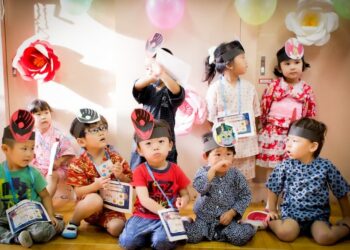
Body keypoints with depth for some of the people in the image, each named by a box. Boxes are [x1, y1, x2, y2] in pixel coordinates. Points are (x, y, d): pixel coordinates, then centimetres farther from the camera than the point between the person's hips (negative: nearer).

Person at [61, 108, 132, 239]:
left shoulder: (115, 157, -2)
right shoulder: (78, 164, -10)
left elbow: (129, 182, 2)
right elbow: (78, 192, -13)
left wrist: (120, 176, -20)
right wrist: (95, 186, -32)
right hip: (91, 205, -2)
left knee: (116, 228, -25)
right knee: (95, 200, -36)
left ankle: (102, 223, 12)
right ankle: (73, 223, -6)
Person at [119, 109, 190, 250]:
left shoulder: (175, 170, 0)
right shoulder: (140, 171, -6)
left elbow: (185, 194, 8)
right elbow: (144, 199, -15)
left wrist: (183, 200, -18)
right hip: (143, 216, 1)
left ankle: (158, 236, 5)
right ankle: (151, 235, 7)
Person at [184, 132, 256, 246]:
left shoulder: (236, 175, -4)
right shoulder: (203, 172, -8)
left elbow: (245, 196, -1)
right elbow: (199, 187, -27)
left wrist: (232, 213, -12)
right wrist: (213, 169, -33)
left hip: (227, 217, 1)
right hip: (204, 217, -1)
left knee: (241, 236, -23)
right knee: (191, 236, -21)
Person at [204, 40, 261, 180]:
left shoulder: (249, 87, 3)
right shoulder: (215, 88, -9)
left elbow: (254, 114, 8)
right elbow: (212, 119, -6)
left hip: (246, 144, 4)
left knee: (245, 181, 14)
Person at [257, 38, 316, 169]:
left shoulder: (307, 89, 2)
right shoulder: (274, 85, -4)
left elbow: (311, 113, 8)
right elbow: (264, 106, 1)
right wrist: (264, 125, 6)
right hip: (274, 132, -1)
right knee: (272, 167, 5)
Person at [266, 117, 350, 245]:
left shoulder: (326, 166, -8)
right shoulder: (285, 166, -7)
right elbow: (274, 190, 6)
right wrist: (272, 211, 6)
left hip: (317, 214, 1)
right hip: (291, 212, -1)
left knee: (325, 238, -25)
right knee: (286, 233, -28)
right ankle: (270, 222, 1)